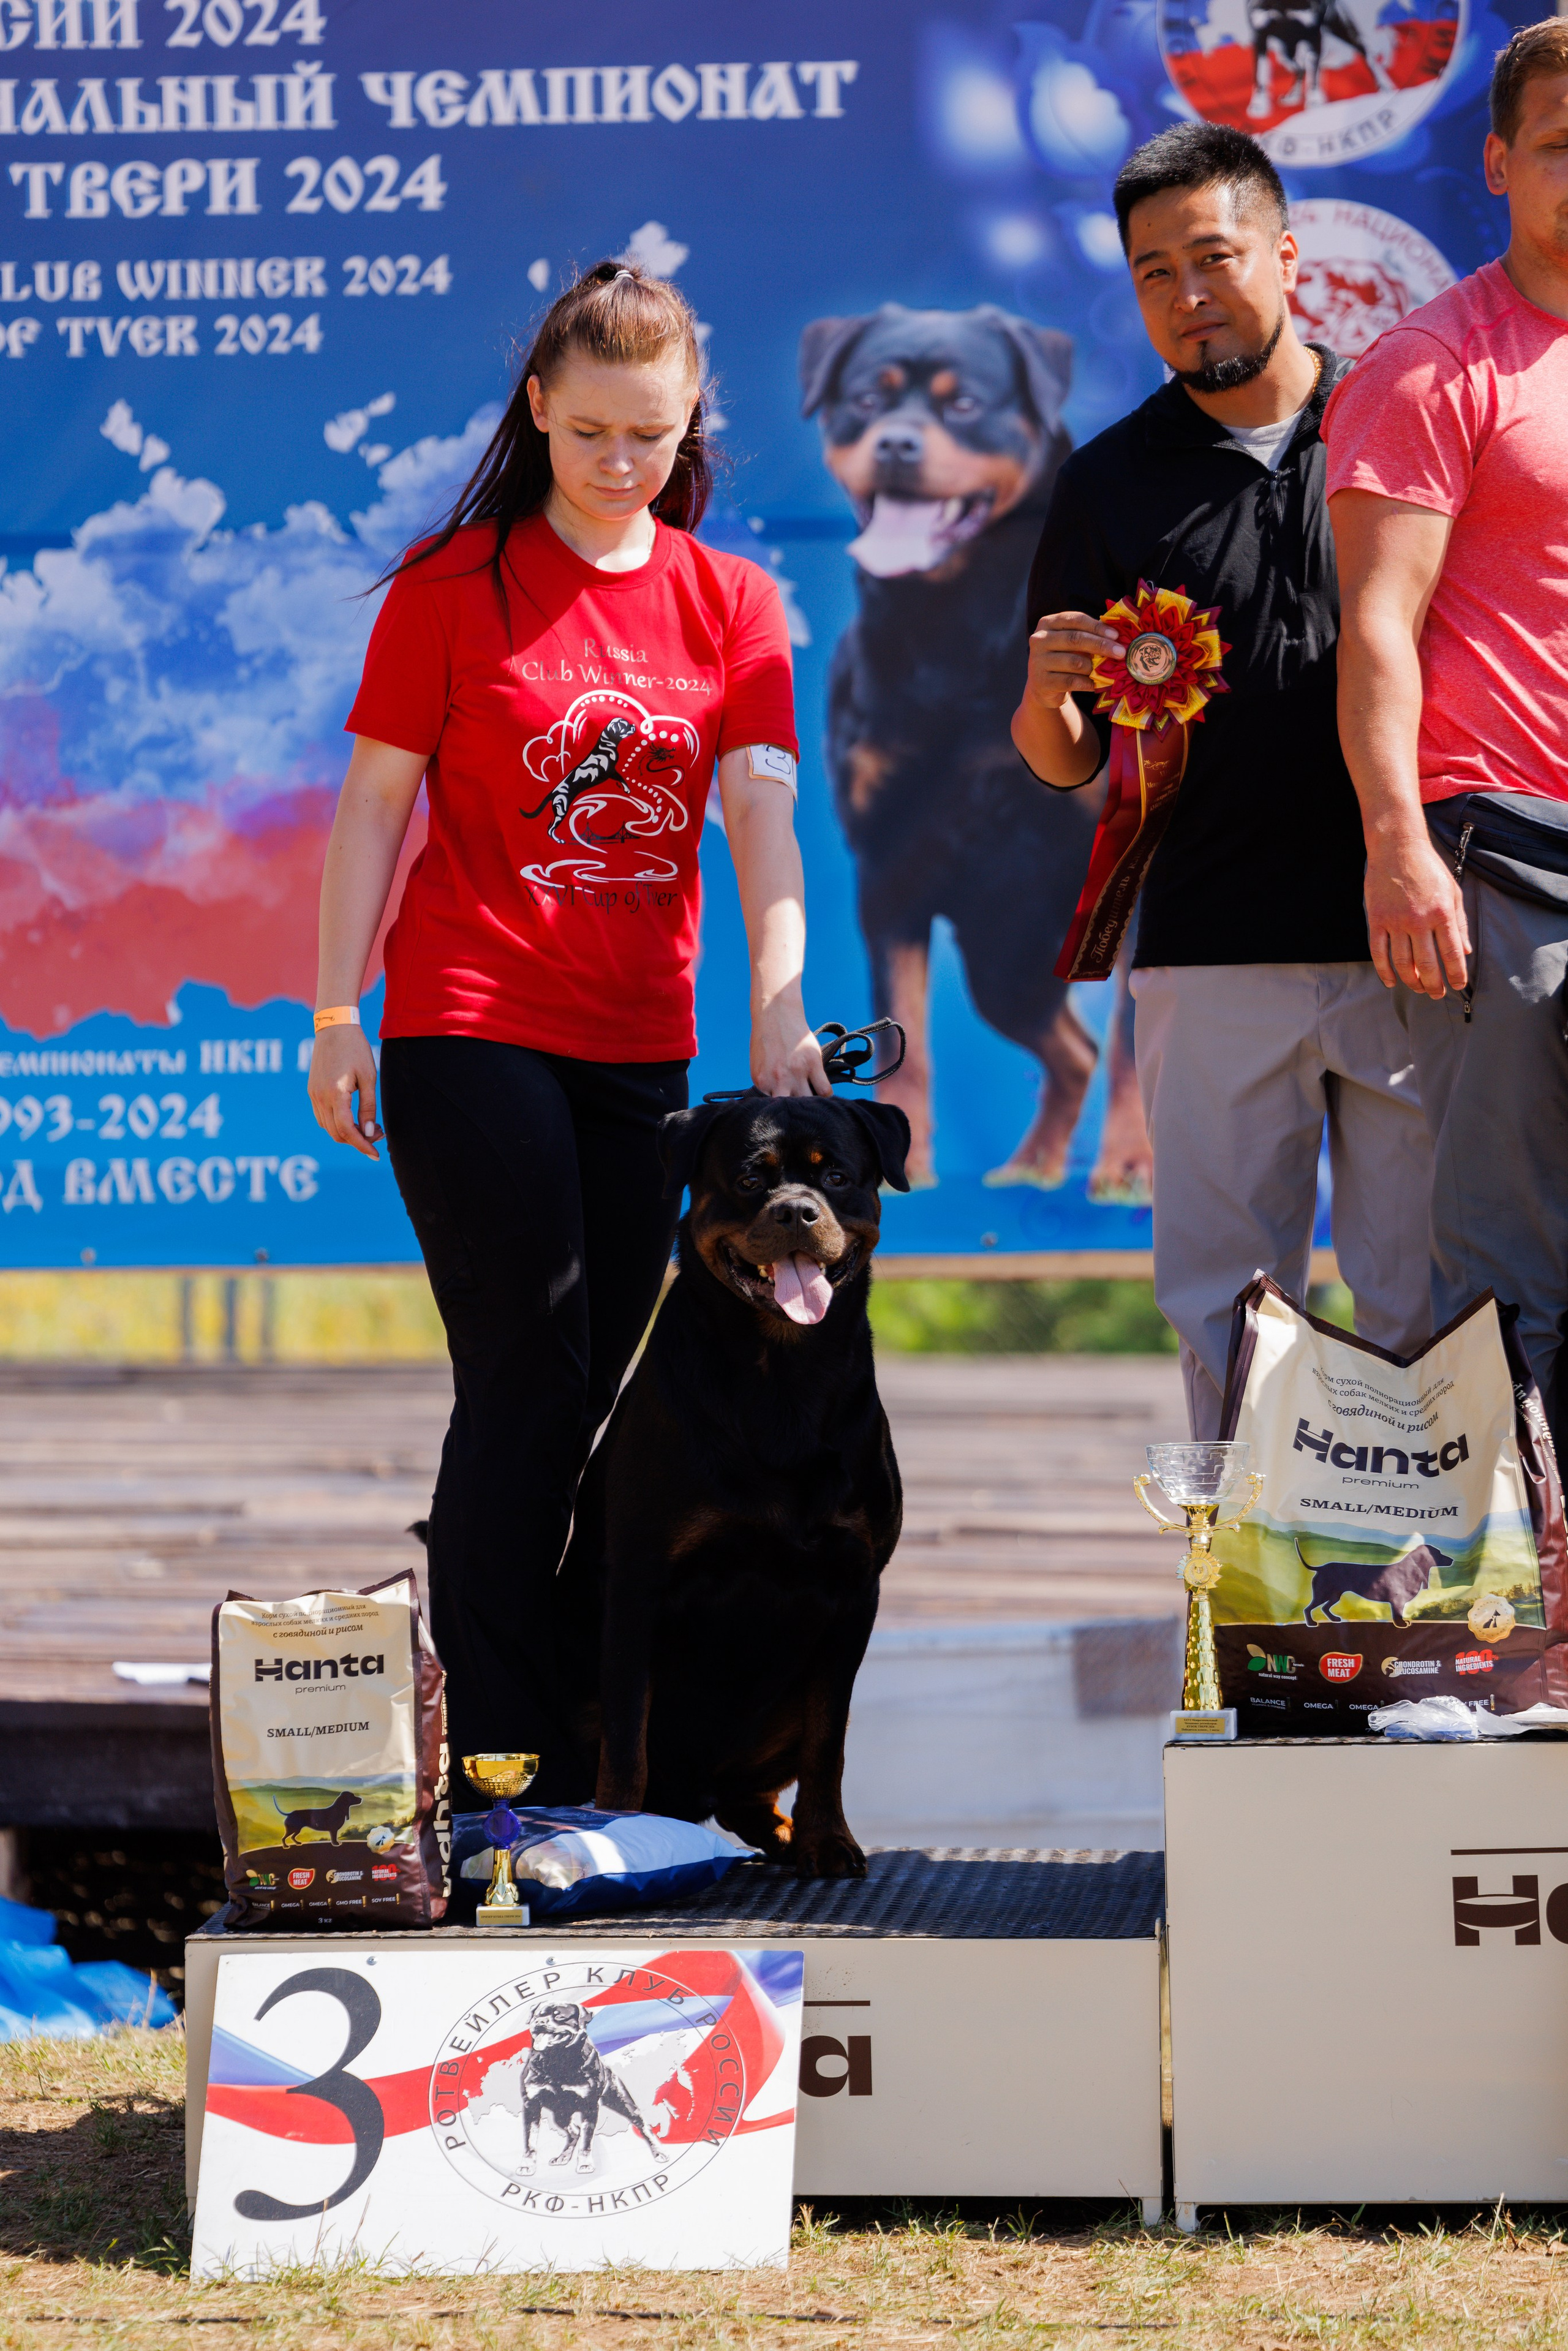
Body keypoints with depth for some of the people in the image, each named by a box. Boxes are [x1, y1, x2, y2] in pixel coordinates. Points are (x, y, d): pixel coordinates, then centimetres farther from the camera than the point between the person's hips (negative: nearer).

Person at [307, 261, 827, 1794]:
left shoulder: (729, 602, 7)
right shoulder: (454, 586, -1)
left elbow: (761, 815, -2)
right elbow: (374, 805, 0)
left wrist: (777, 1008, -16)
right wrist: (337, 1015, -5)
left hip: (640, 1047, 4)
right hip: (470, 1031, -4)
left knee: (590, 1389, 7)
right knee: (529, 1378, -9)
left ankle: (570, 1728, 15)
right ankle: (500, 1755, -7)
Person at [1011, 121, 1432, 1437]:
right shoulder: (1115, 482, 10)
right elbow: (1067, 764, 12)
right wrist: (1047, 698, -10)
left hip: (1404, 942, -1)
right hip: (1212, 956, 1)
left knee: (1422, 1302, 0)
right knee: (1227, 1306, 2)